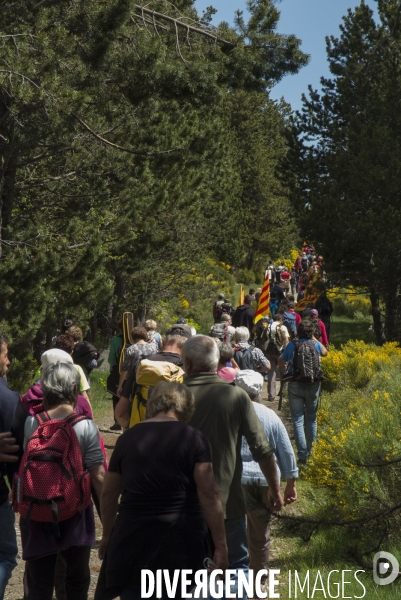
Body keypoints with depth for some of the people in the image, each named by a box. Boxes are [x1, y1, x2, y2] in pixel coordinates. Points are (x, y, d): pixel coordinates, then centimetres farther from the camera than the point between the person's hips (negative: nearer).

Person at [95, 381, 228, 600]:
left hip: (134, 538, 2)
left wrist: (107, 536, 24)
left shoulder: (127, 438, 4)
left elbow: (108, 494, 11)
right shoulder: (194, 439, -4)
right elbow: (208, 494, -10)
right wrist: (221, 546, -6)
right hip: (182, 540, -2)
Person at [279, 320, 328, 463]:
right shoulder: (315, 344, 0)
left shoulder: (292, 345, -6)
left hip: (295, 386, -2)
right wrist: (314, 339, 29)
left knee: (297, 420, 1)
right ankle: (311, 452, 18)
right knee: (311, 419, 15)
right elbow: (325, 352, 23)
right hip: (313, 386, 2)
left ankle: (303, 455, -5)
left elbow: (281, 362, 8)